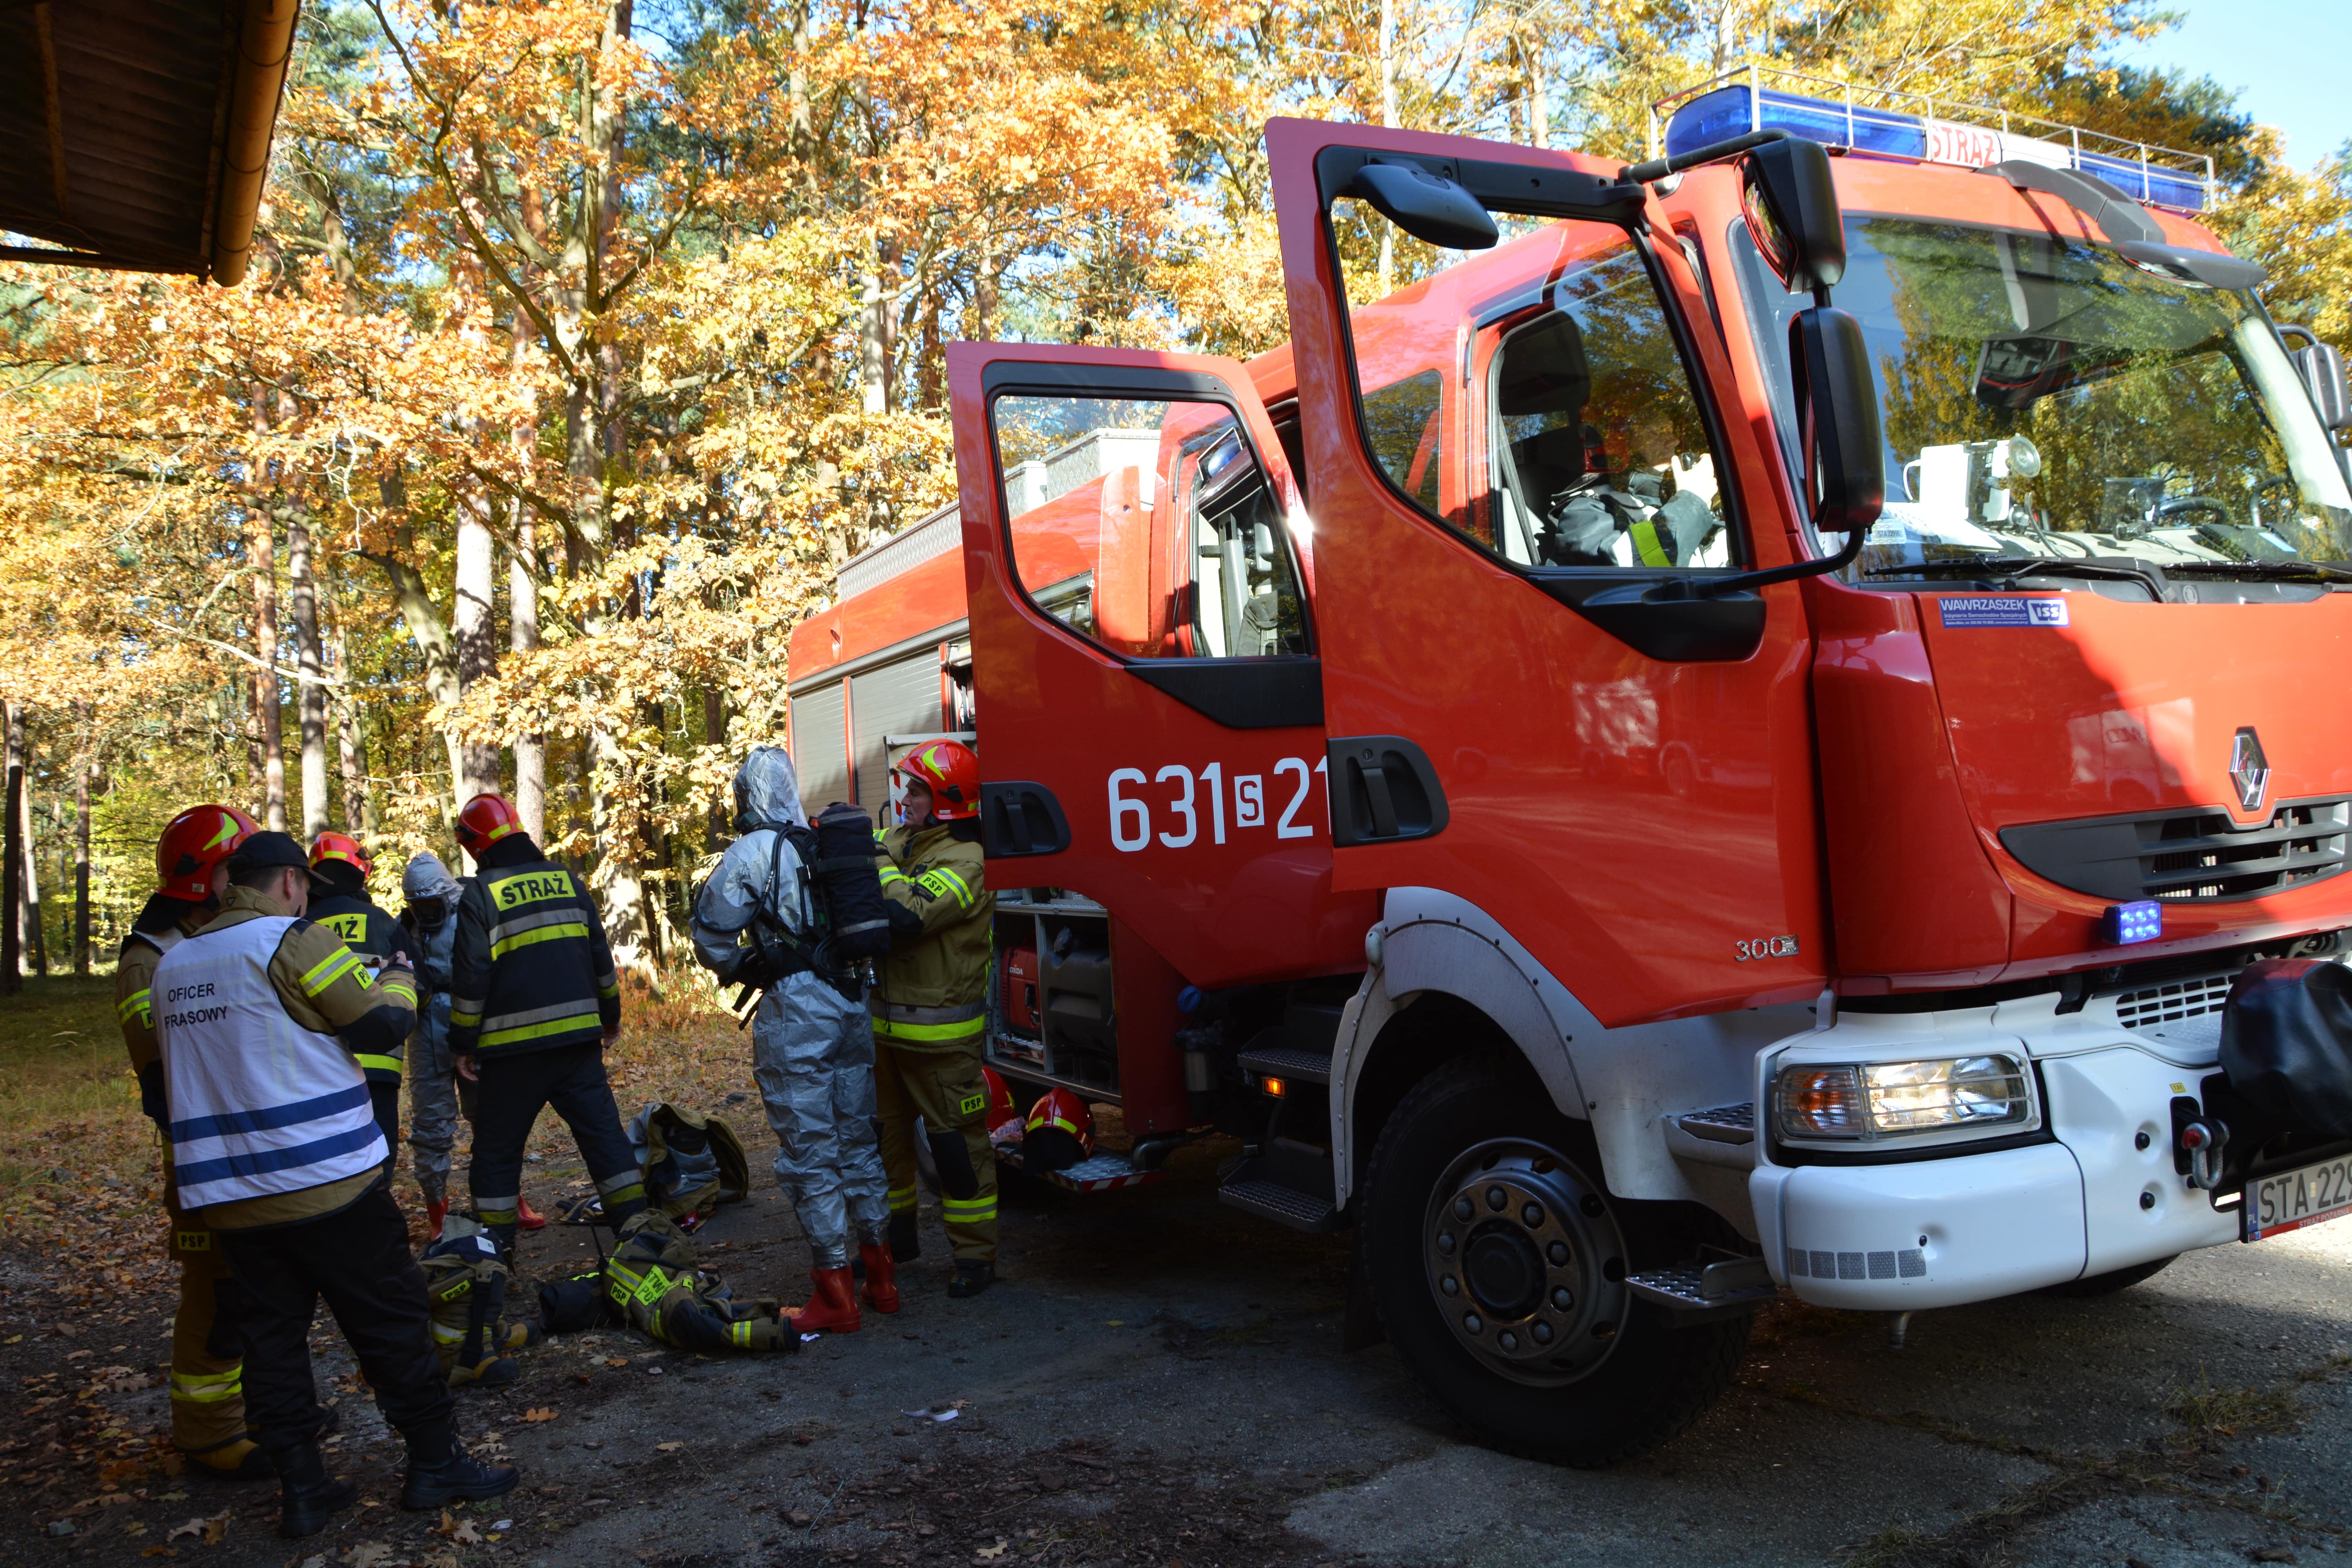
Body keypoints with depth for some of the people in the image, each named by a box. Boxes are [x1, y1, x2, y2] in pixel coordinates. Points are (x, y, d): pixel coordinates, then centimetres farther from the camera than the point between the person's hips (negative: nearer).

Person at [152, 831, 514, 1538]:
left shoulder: (172, 966, 12)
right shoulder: (292, 941, -11)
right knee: (390, 1321, 4)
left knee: (273, 1331, 13)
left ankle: (301, 1489, 16)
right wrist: (398, 978, 10)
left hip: (229, 1198, 7)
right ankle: (435, 1464, 12)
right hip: (324, 1182, -7)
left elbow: (176, 1068, 21)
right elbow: (380, 1021, -10)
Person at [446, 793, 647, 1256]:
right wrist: (610, 1015, 22)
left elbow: (470, 978, -9)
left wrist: (462, 1043, -1)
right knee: (602, 1130, 8)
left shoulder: (480, 895, -7)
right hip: (577, 1034, 4)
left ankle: (495, 1247, 12)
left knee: (497, 1147, 8)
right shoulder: (566, 879, 9)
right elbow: (600, 956, 13)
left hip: (513, 1044, -4)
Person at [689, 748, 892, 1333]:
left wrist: (741, 970, 9)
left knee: (809, 1153, 0)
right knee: (857, 1141, 17)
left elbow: (711, 931, -9)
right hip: (853, 1005, 6)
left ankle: (834, 1291, 3)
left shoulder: (754, 852, -7)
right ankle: (879, 1273, 24)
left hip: (794, 1014, -6)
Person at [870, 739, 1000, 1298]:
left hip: (939, 1033, -8)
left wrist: (880, 866, -19)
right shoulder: (897, 843, 8)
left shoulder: (963, 862, -18)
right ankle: (895, 1235, 35)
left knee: (956, 1141, 0)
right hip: (885, 1021, 8)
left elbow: (904, 916, -30)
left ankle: (976, 1255, 10)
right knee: (883, 1132, 18)